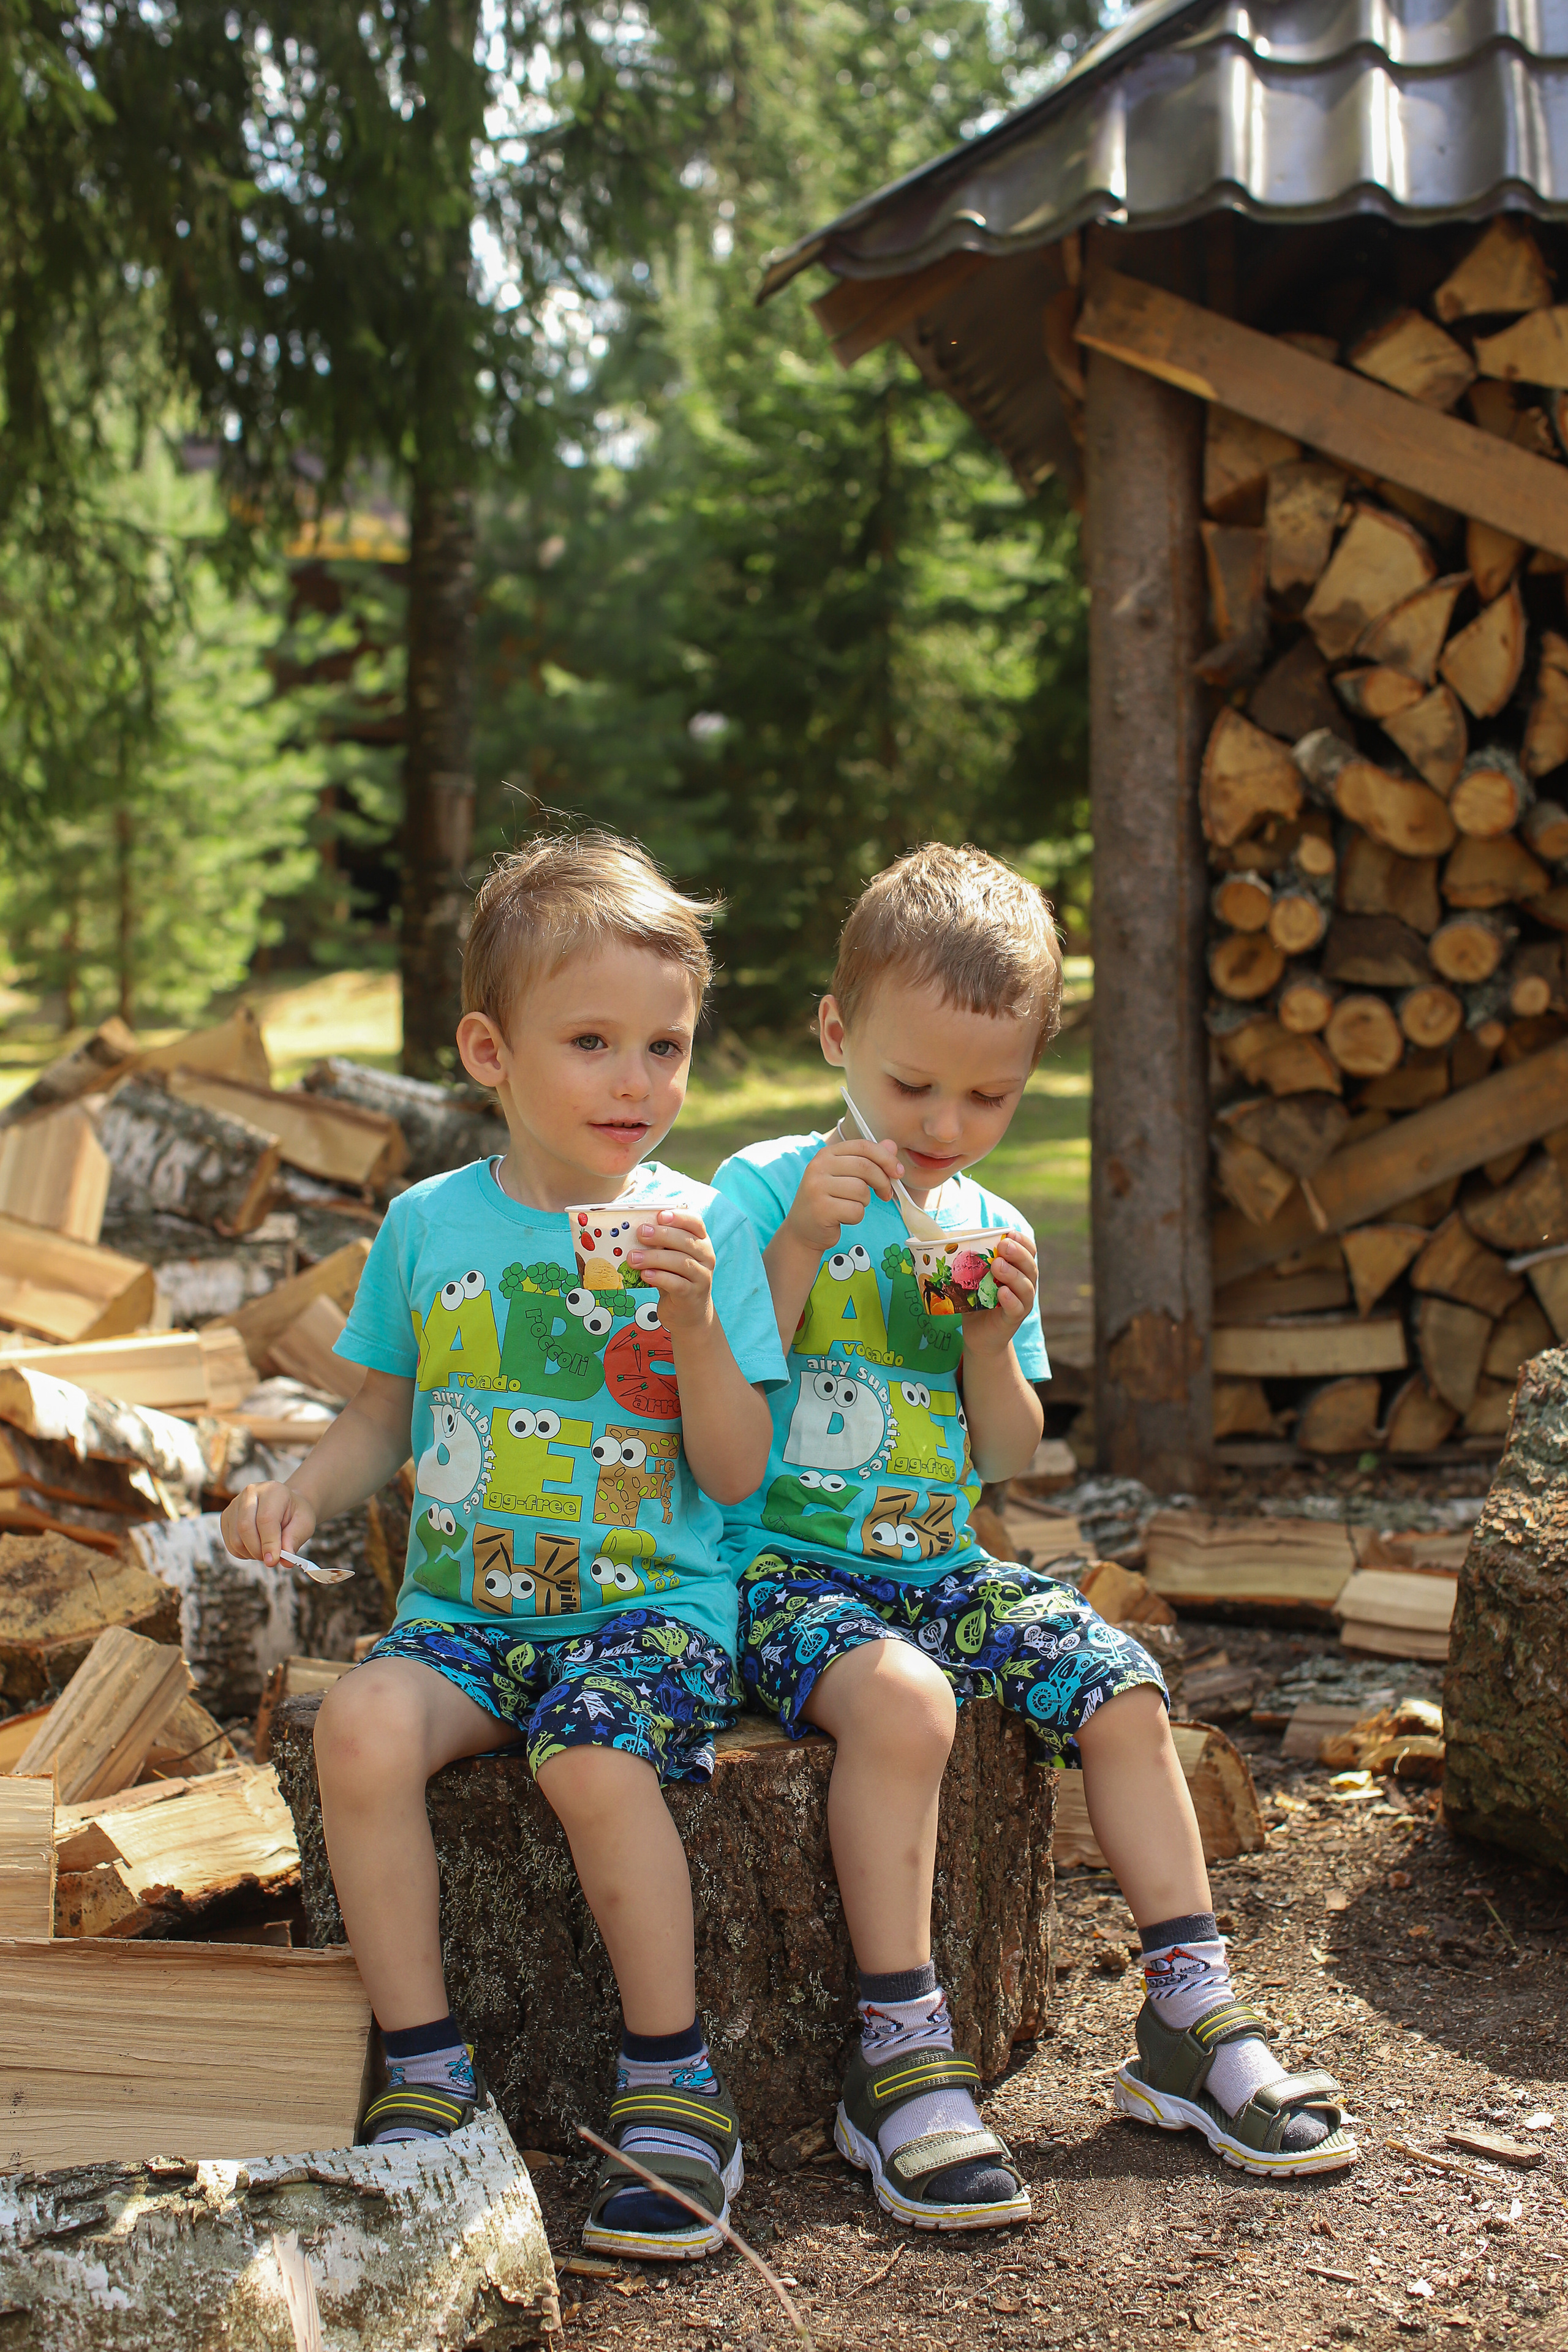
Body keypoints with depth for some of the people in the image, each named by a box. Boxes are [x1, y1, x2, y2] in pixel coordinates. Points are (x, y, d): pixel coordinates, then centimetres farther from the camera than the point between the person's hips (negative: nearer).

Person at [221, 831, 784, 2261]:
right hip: (465, 1605, 3)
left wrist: (693, 1320, -20)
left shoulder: (700, 1227, -2)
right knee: (361, 1727, -26)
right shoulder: (430, 1225, 5)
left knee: (595, 1757, -32)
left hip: (649, 1604, -2)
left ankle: (674, 2082, -9)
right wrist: (304, 1495, -2)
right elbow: (386, 1419, 17)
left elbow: (737, 1475, -5)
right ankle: (426, 2077, -10)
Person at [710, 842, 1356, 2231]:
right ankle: (901, 2060, -23)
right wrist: (799, 1250, -21)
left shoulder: (989, 1231, 9)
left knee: (1121, 1687, -11)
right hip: (783, 1566, -5)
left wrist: (990, 1336, -8)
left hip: (941, 1568, 6)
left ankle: (1193, 2020, 3)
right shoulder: (767, 1188, -7)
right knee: (901, 1696, -33)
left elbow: (1010, 1461, 10)